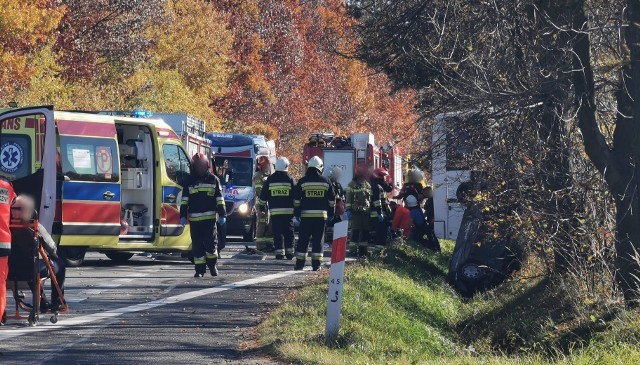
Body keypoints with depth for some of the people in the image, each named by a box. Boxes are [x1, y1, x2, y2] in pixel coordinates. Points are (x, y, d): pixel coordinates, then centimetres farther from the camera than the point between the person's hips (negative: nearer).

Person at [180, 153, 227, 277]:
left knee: (211, 243, -4)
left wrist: (222, 215, 1)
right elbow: (184, 200, 9)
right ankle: (199, 269, 7)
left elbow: (219, 199, 7)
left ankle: (212, 265, 15)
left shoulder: (213, 179, 7)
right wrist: (183, 215, 1)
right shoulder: (189, 181, 9)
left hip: (210, 217, -1)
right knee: (197, 245, 2)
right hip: (194, 219, 1)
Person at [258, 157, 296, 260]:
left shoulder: (270, 179, 4)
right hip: (288, 211, -1)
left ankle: (279, 252, -6)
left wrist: (262, 207, 20)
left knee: (277, 233, 0)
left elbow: (263, 195, 9)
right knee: (289, 232, 8)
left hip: (275, 211, 1)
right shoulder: (290, 179, -1)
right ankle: (289, 252, 8)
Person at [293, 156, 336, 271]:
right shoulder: (326, 181, 4)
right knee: (318, 240, 3)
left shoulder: (302, 181, 2)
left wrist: (297, 213, 11)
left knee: (303, 240, 4)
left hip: (306, 215, 0)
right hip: (321, 215, 0)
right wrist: (331, 214, 18)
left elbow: (296, 199, 3)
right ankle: (316, 264, 0)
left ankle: (300, 263, 1)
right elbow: (332, 199, 10)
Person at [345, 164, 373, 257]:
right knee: (355, 231, -9)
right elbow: (348, 198, -5)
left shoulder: (368, 185, 18)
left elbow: (371, 199, 24)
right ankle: (353, 249, -7)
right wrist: (348, 210, -12)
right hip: (356, 212, -6)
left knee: (365, 231, 7)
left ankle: (363, 249, 14)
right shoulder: (352, 184, -1)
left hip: (366, 211, 6)